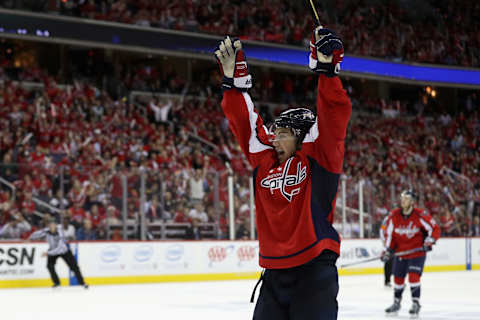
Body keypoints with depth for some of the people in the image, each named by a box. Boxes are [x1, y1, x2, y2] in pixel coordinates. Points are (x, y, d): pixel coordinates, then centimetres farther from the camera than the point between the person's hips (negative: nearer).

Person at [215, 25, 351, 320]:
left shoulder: (318, 158, -1)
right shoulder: (265, 162, 12)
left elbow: (334, 115, -12)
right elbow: (243, 121, 16)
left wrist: (326, 67, -21)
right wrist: (233, 77, 10)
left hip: (314, 273, -6)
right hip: (274, 275, 6)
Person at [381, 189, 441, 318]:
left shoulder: (420, 215, -16)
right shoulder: (394, 215, -4)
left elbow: (435, 229, -9)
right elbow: (389, 233, 5)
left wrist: (429, 241, -23)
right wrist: (388, 250, -1)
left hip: (417, 252, -4)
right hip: (400, 252, 4)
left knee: (414, 276, -17)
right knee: (398, 278, 11)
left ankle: (416, 303, -8)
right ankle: (396, 303, 30)